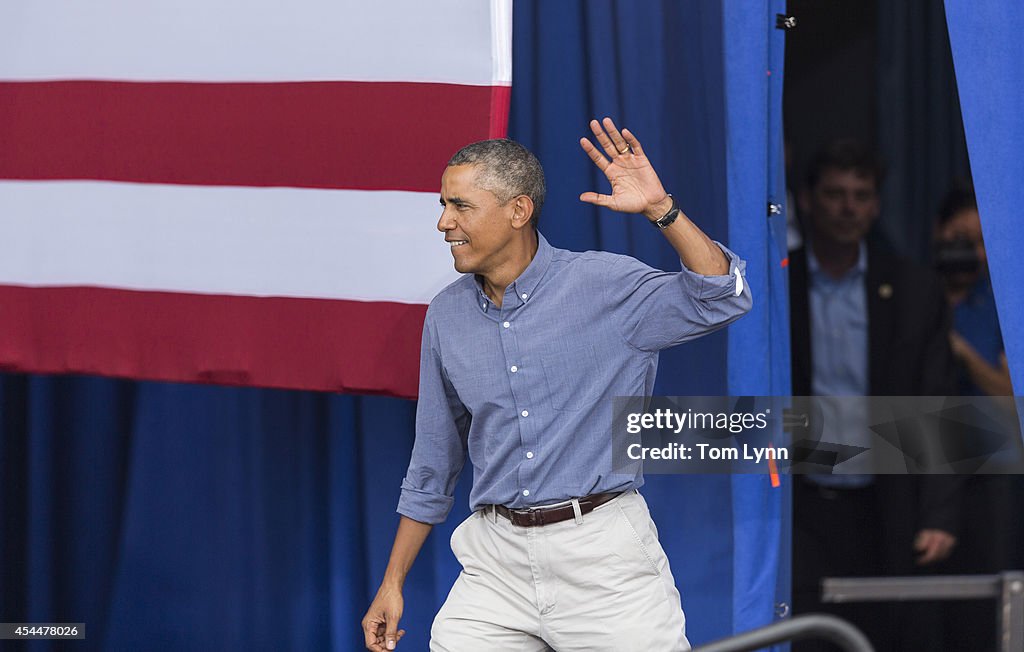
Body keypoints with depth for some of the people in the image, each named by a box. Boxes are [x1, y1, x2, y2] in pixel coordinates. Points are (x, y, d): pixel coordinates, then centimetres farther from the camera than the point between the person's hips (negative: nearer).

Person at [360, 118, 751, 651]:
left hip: (603, 551, -3)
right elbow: (432, 463, 17)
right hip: (498, 561, 4)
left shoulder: (605, 286, -4)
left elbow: (722, 298, -16)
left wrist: (660, 209, -27)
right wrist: (393, 584, 16)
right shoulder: (447, 315, 9)